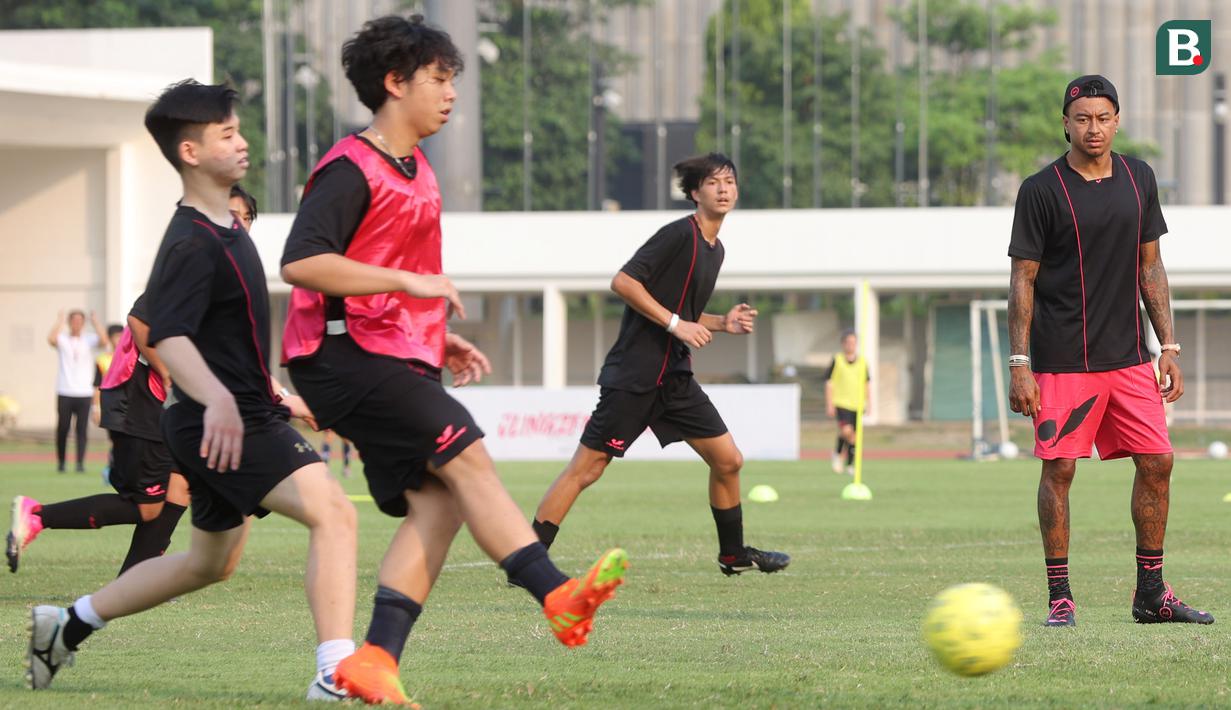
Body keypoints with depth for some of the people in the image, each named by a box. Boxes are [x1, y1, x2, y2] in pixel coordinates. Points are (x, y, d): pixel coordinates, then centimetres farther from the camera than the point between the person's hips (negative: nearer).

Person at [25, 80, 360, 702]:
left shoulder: (226, 230, 15)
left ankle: (65, 625, 31)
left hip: (244, 415, 11)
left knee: (212, 562, 22)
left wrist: (274, 392, 34)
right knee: (333, 513, -22)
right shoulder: (191, 245, -18)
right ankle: (336, 674, -29)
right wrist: (217, 399, -48)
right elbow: (167, 336, -31)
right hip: (220, 424, -11)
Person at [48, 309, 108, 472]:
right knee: (62, 428, 3)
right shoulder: (63, 339, 5)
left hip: (84, 393, 0)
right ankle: (60, 462, 16)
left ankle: (80, 464, -5)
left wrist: (95, 322, -4)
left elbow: (103, 340, -12)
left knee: (82, 430, -6)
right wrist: (59, 321, -5)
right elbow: (51, 339, -16)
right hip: (65, 393, 0)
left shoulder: (90, 340, 7)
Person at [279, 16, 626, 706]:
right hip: (346, 356, -10)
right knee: (466, 457, -19)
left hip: (398, 359, 10)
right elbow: (301, 261, -23)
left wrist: (441, 339, 19)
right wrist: (410, 283, -24)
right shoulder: (352, 169, -11)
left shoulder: (417, 172, 19)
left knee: (437, 499, -3)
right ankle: (558, 595, -26)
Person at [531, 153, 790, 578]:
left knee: (728, 459, 7)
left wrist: (723, 323, 10)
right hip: (632, 375, -9)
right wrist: (676, 324, -19)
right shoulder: (679, 235, -12)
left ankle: (733, 554, 24)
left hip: (675, 377, 9)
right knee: (587, 468, -9)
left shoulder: (715, 250, 17)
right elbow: (623, 281, -19)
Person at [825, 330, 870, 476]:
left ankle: (850, 465, 19)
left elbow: (867, 384, 14)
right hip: (841, 403, -4)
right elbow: (829, 383, -1)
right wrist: (829, 404, -6)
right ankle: (838, 453, 4)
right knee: (846, 430, -22)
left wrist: (869, 403, 9)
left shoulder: (862, 362, 7)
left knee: (854, 435, 6)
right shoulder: (837, 360, -2)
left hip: (857, 405, 4)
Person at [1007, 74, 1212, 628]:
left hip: (1129, 355, 5)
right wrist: (1019, 364, -10)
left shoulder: (1138, 179, 9)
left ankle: (1151, 593, 12)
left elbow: (1150, 267, 15)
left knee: (1157, 462, 2)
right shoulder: (1041, 190, -5)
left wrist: (1169, 347, 10)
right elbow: (1023, 280, -4)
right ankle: (1060, 597, 2)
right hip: (1061, 361, -5)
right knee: (1059, 468, -6)